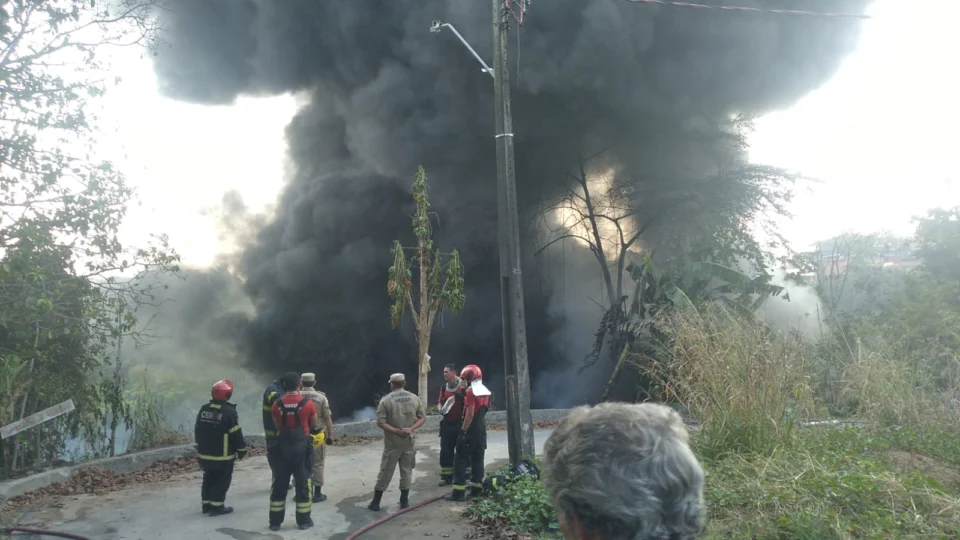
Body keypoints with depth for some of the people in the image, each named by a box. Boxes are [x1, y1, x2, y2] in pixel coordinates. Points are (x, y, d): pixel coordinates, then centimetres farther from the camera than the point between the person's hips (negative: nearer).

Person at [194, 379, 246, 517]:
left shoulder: (204, 409, 4)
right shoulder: (229, 411, -17)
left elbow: (197, 430, 12)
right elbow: (236, 434, -15)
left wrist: (200, 446, 25)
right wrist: (242, 450, -3)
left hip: (205, 454, 7)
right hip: (223, 456, -7)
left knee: (209, 478, 19)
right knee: (222, 480, 4)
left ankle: (206, 504, 24)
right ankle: (216, 507, 4)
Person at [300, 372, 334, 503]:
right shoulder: (321, 397, -8)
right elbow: (327, 418, -7)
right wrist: (330, 435, 1)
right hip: (317, 435, -2)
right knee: (317, 464, 6)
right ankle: (317, 493, 9)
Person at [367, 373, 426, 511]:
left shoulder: (386, 400, -9)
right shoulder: (414, 398, 1)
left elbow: (380, 423, -15)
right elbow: (423, 418, 0)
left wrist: (396, 431, -14)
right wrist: (411, 429, -10)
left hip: (392, 443, -2)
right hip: (409, 441, 2)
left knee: (385, 472, 5)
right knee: (406, 470, 12)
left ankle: (376, 502, 12)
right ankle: (404, 500, 16)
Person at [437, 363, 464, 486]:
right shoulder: (444, 387, 8)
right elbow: (440, 402, 18)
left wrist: (461, 397, -26)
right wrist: (441, 409, -2)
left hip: (460, 423, -5)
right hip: (447, 423, 5)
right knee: (445, 451, 6)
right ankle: (446, 476, 15)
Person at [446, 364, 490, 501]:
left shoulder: (470, 392, -16)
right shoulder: (485, 391, 10)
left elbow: (470, 414, -20)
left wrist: (463, 431, -18)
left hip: (471, 429, -8)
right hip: (482, 428, 8)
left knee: (461, 459, -5)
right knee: (478, 458, 15)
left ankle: (459, 492, -7)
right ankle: (477, 487, 19)